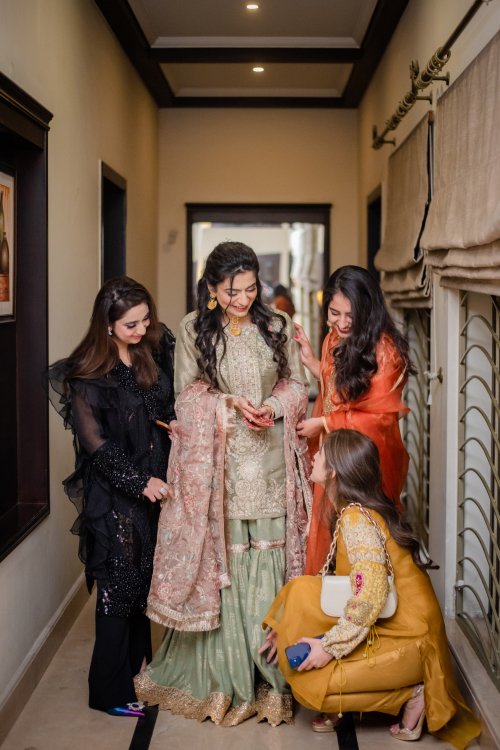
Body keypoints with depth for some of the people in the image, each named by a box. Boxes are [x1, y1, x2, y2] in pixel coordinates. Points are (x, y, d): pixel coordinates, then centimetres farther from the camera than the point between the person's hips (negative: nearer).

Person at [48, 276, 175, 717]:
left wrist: (178, 421, -8)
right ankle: (111, 691, 14)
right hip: (114, 495, -5)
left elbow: (173, 404, 13)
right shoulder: (85, 375, -12)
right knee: (120, 585, 1)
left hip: (157, 486, 5)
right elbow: (96, 442, -12)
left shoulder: (156, 350, 2)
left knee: (147, 581, 12)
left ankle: (137, 666, 31)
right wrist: (139, 481, -16)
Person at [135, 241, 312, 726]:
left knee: (270, 563, 1)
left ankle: (268, 676, 12)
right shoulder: (193, 330, 3)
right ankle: (222, 676, 11)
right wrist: (229, 402, -12)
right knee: (221, 561, -1)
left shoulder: (277, 327, 7)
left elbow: (297, 386, 11)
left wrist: (275, 405, -9)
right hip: (216, 463, -1)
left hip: (270, 465, 1)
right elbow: (186, 395, 3)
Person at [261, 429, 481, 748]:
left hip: (407, 638, -9)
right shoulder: (361, 510, 7)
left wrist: (330, 646, -24)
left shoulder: (356, 517, -21)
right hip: (388, 624, 9)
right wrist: (287, 626, 8)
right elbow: (348, 583, 12)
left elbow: (371, 593, -31)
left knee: (309, 678, -13)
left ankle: (410, 693, -1)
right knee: (302, 590, 3)